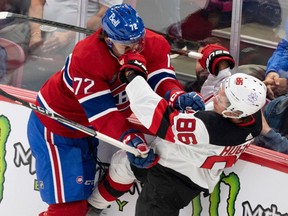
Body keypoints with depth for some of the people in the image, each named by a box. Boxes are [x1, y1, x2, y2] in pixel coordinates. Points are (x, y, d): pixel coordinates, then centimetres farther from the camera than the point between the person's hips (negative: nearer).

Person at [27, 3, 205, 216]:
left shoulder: (154, 45, -17)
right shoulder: (86, 58, -34)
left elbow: (161, 79, -23)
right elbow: (100, 112, -35)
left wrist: (177, 96, -46)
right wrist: (131, 139, -46)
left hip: (89, 127, 6)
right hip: (57, 125, -6)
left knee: (81, 197, 14)